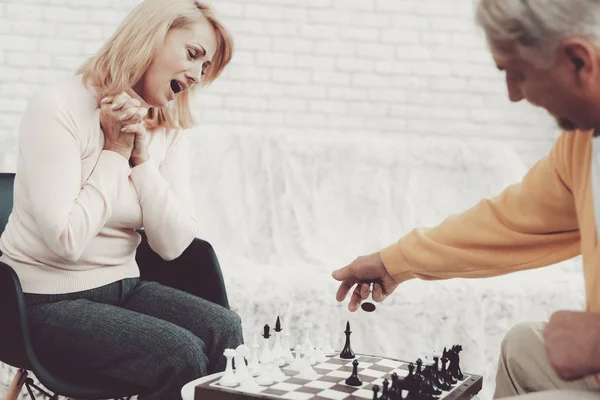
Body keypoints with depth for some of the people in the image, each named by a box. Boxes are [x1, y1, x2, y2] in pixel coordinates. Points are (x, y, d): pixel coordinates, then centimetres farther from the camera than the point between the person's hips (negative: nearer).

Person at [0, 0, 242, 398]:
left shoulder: (170, 130, 5)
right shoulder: (59, 108, -15)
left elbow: (173, 245, -6)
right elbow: (67, 240, -23)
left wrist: (142, 155, -14)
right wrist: (116, 151, -16)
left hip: (122, 287, 6)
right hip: (48, 302, -6)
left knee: (226, 331, -19)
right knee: (182, 355, -24)